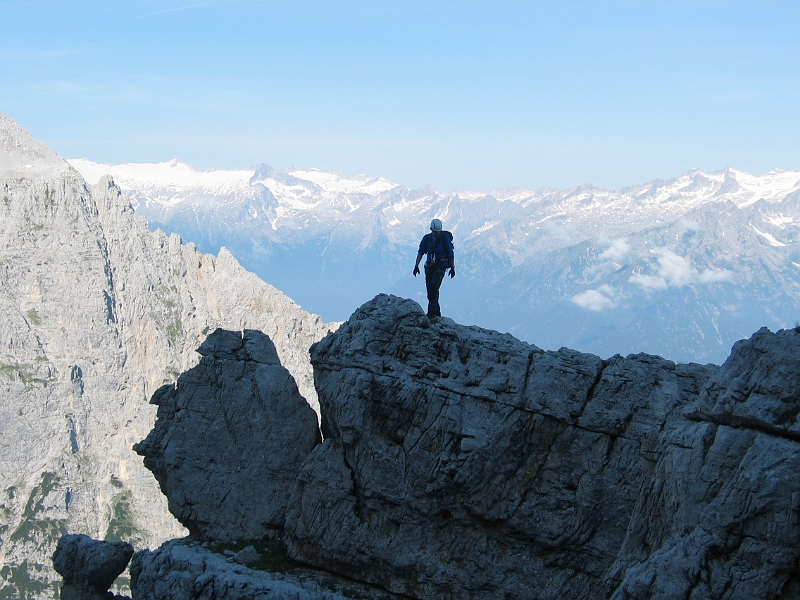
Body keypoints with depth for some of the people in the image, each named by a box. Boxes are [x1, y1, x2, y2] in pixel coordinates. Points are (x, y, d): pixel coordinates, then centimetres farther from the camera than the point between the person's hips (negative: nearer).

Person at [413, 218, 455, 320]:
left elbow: (451, 254, -1)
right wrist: (416, 265, 3)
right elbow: (420, 252, 9)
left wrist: (452, 268, 1)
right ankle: (437, 313, 15)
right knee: (429, 289, 2)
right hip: (429, 266, 5)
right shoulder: (426, 238, 3)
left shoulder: (445, 238, -8)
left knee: (434, 287, -22)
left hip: (440, 266, -5)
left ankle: (432, 313, -25)